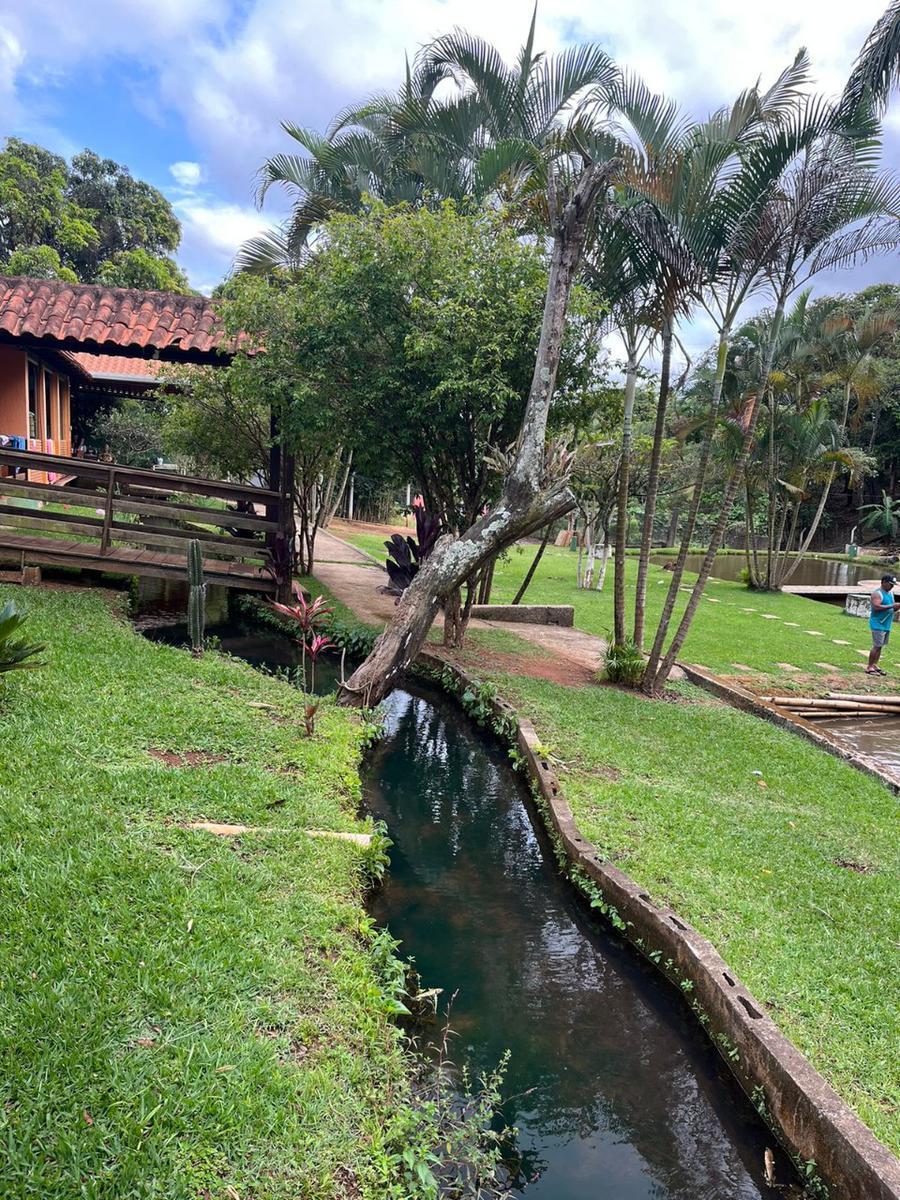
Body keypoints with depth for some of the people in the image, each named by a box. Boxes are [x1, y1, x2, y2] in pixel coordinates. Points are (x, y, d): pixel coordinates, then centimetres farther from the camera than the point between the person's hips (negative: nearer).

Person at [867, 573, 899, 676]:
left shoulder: (891, 593, 15)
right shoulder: (877, 593, -13)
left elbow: (891, 608, 22)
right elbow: (876, 607, -27)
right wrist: (892, 606, -25)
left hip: (887, 624, 9)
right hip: (878, 624, -9)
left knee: (880, 646, 11)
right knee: (877, 646, -10)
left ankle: (875, 665, 18)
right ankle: (869, 667, -5)